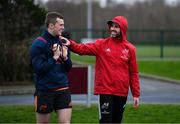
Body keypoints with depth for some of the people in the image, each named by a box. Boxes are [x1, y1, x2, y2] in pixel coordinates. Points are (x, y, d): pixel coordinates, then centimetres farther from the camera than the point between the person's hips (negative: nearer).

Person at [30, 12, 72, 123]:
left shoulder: (62, 43, 10)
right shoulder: (38, 44, -9)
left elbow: (68, 68, 13)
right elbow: (39, 69, -17)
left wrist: (65, 57, -6)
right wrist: (55, 57, -15)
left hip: (63, 89, 5)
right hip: (45, 90, -5)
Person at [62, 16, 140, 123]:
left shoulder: (130, 49, 4)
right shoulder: (101, 44, 2)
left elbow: (133, 73, 6)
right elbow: (83, 48, -12)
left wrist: (136, 94, 3)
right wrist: (70, 44, -31)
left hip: (122, 93, 2)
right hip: (105, 91, -2)